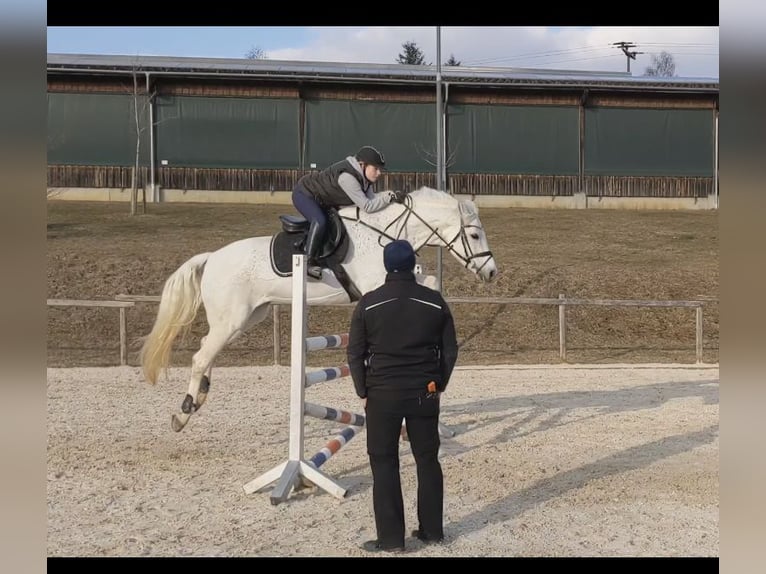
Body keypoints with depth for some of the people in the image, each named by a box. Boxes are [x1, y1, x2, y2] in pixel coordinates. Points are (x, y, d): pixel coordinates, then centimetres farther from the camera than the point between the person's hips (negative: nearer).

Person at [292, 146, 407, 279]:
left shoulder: (362, 175, -8)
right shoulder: (346, 176, -37)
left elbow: (371, 197, -8)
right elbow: (367, 206, -37)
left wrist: (392, 194, -21)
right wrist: (390, 197, -35)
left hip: (321, 201, 10)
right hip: (304, 194, -10)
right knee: (320, 221, -32)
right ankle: (308, 261, -24)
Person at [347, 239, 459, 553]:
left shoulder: (369, 303, -6)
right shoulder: (435, 301, 0)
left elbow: (354, 353, -4)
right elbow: (450, 350, 4)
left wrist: (363, 392, 5)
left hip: (382, 394, -2)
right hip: (425, 394, 3)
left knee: (384, 463, 5)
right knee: (428, 460, 14)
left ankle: (391, 537, 6)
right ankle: (432, 530, 21)